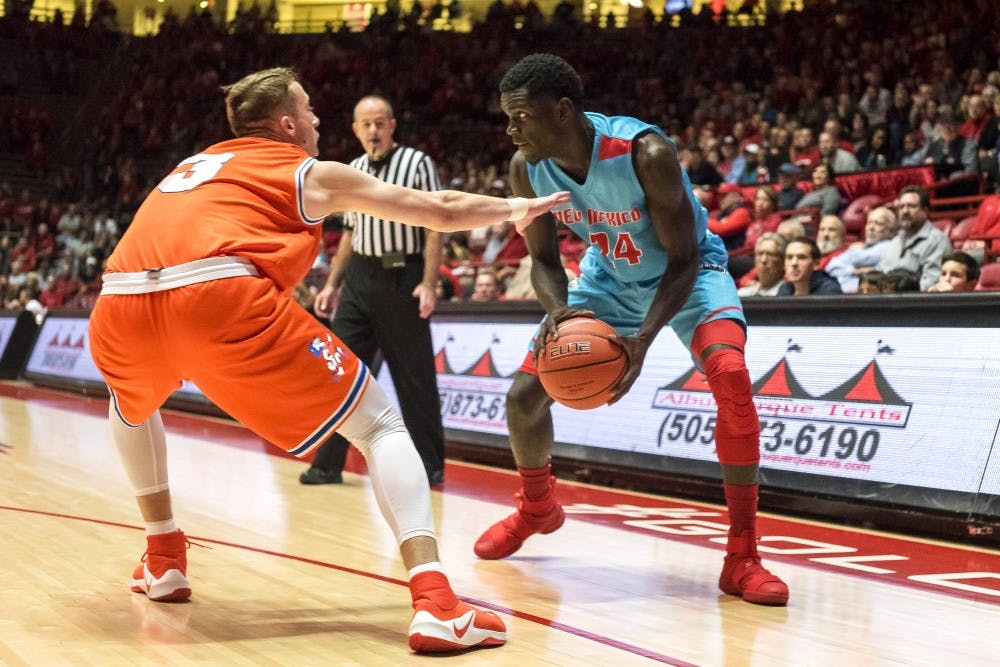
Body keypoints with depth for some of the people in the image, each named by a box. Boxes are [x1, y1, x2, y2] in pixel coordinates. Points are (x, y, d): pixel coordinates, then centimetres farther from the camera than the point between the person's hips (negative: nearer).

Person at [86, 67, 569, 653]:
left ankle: (164, 561, 38)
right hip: (220, 297, -5)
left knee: (133, 404, 41)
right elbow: (443, 212, 27)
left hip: (120, 305, 5)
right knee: (380, 425, 5)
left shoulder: (194, 165, 36)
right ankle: (436, 602, -11)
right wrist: (516, 208, 43)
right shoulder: (312, 172, 22)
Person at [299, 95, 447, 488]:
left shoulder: (417, 164, -4)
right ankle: (328, 464, 8)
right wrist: (332, 284, 16)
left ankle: (430, 466, 11)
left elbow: (434, 227, -9)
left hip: (401, 278, -5)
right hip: (359, 277, 6)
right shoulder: (353, 170, 14)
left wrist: (429, 284, -17)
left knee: (414, 377, 0)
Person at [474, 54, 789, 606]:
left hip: (687, 272, -5)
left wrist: (642, 340, -41)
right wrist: (557, 309, -30)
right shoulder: (526, 169, -18)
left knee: (731, 377, -32)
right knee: (525, 393, 0)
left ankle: (742, 557, -22)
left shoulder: (646, 154, -35)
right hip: (611, 277, 5)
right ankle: (535, 508, 33)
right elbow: (544, 260, -7)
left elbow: (683, 259, -28)